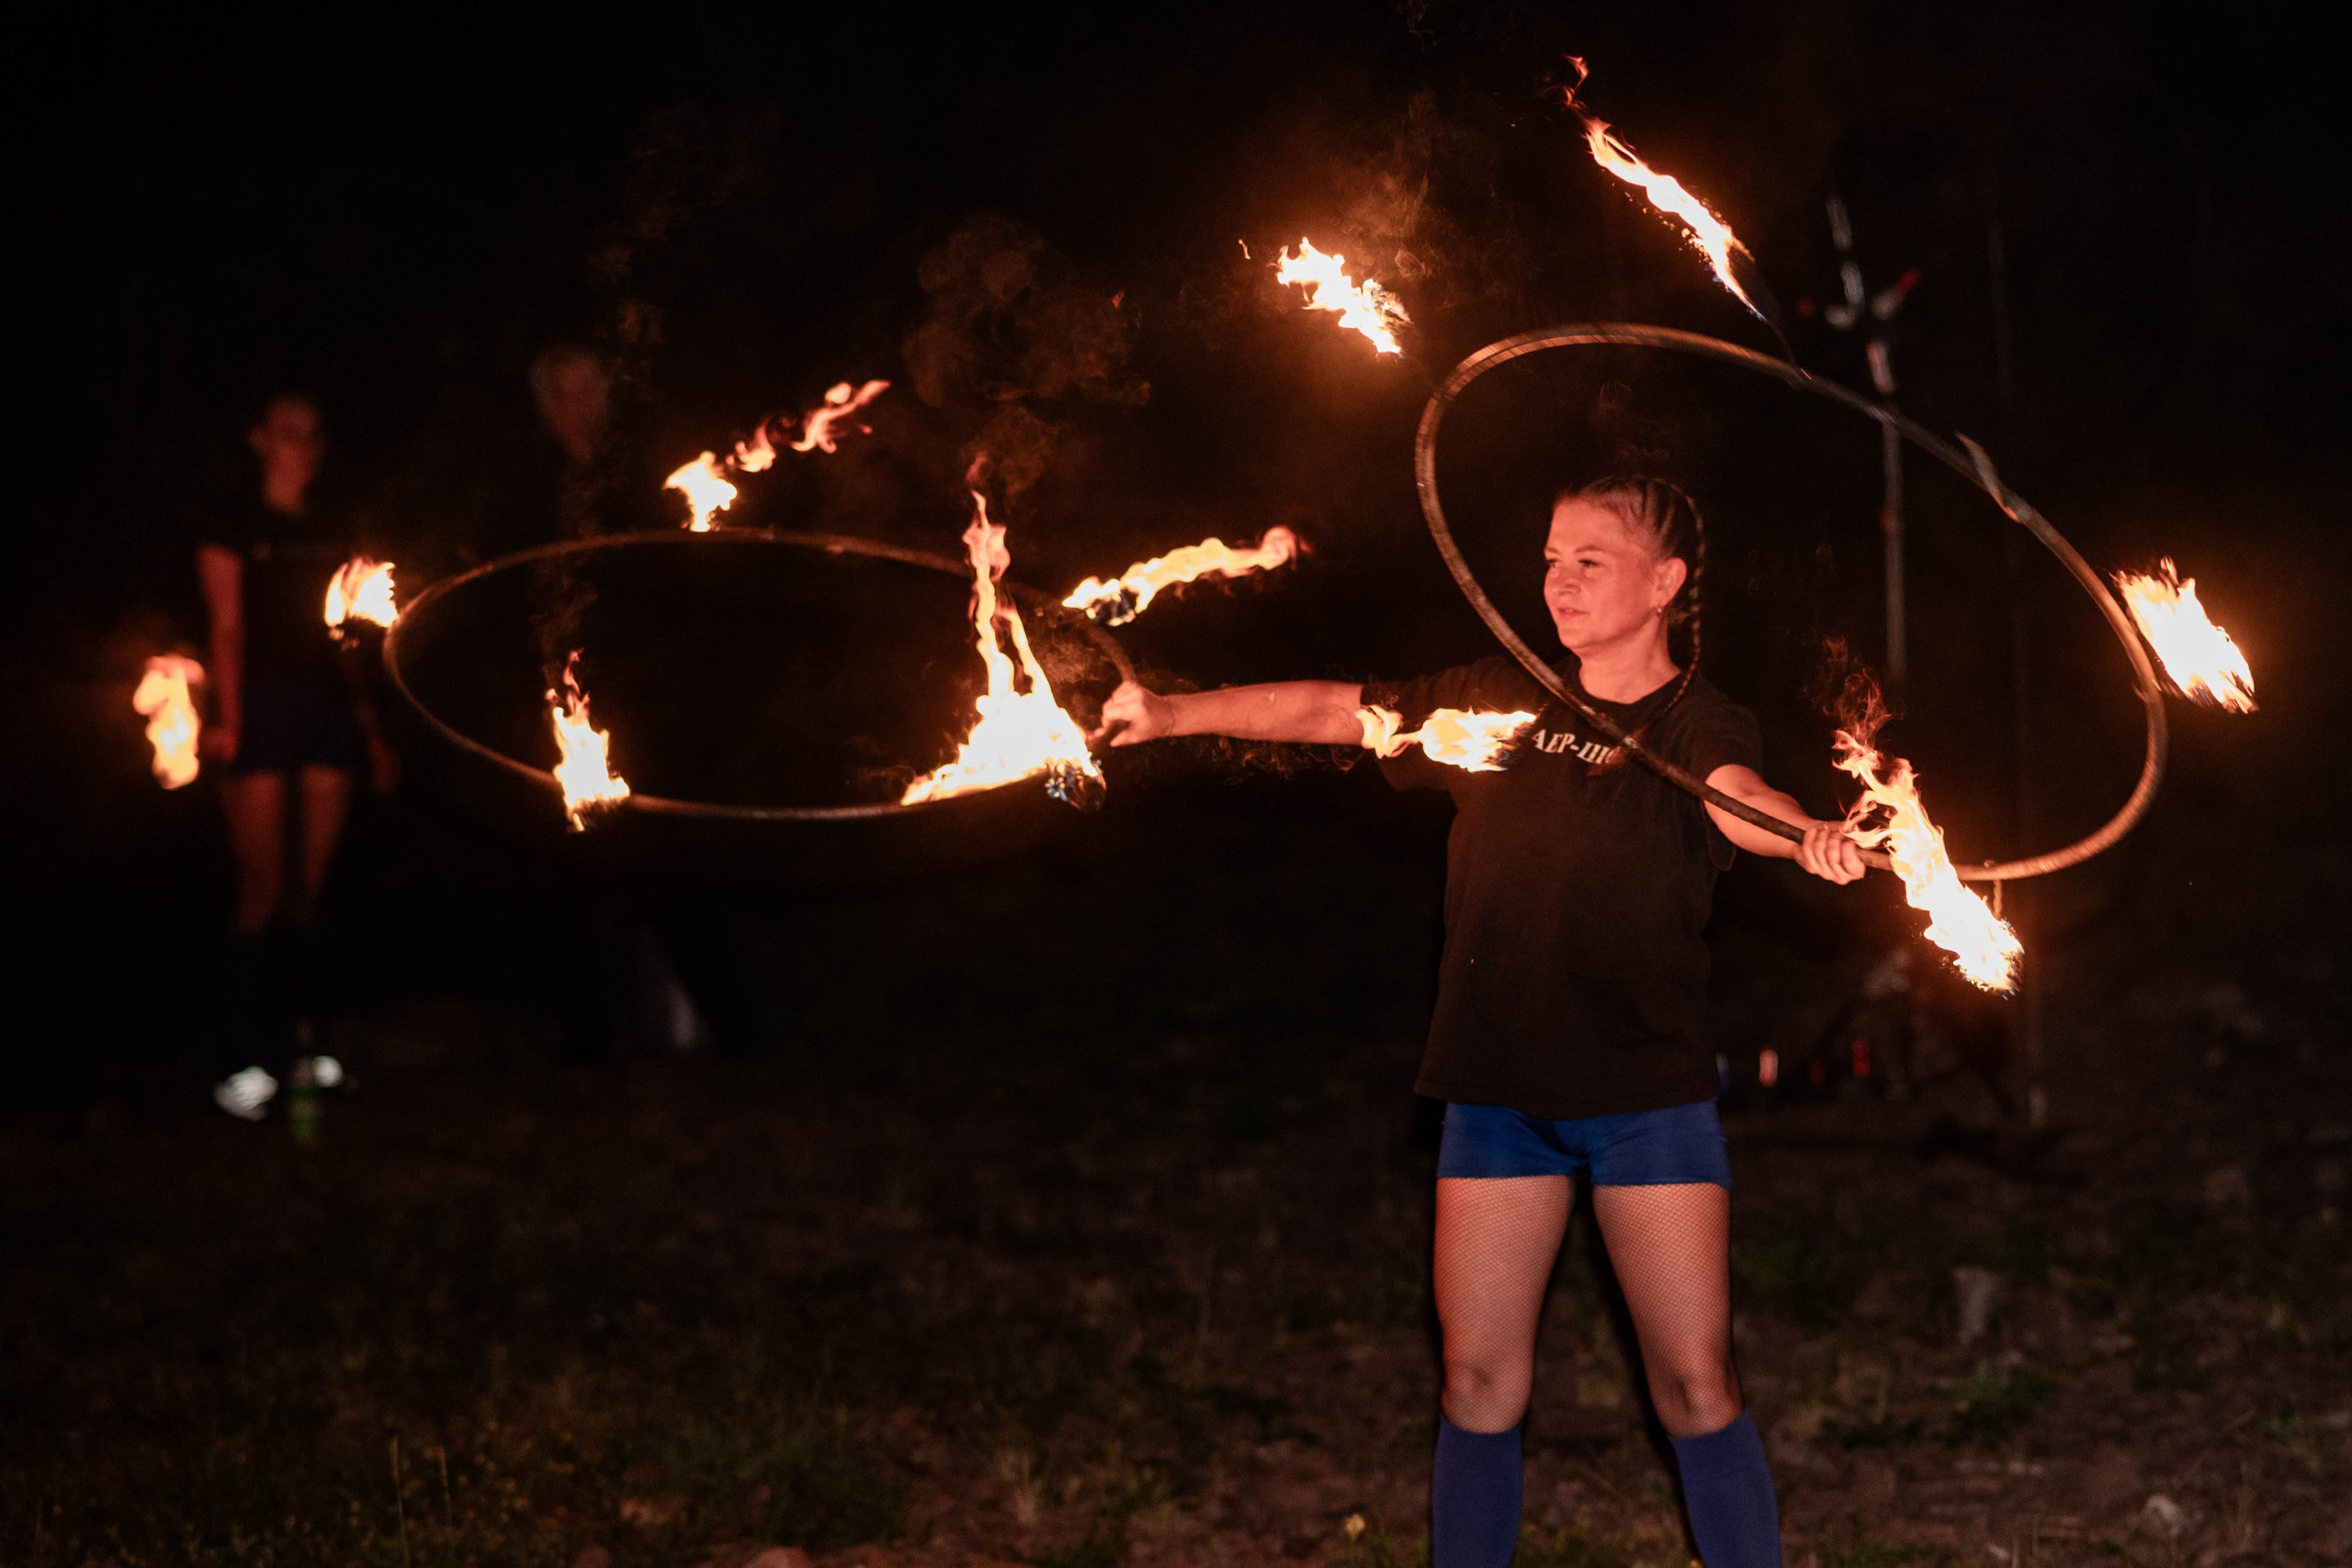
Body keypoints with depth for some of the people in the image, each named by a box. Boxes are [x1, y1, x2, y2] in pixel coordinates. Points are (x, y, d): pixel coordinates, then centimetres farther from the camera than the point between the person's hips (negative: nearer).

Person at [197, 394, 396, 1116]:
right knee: (263, 888, -10)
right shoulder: (235, 529, 4)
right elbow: (227, 630, -4)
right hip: (263, 710, -5)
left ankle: (299, 1040, 8)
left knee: (308, 888, 4)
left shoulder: (329, 537, 19)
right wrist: (227, 719, -15)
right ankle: (245, 1059, -9)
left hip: (327, 710, 5)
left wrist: (370, 728, 17)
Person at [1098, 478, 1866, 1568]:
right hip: (1497, 1090, 3)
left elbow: (1737, 797, -25)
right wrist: (1173, 715, 9)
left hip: (1647, 1096, -3)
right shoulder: (1495, 704, 8)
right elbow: (1333, 711, 13)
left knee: (1695, 1384, -4)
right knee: (1479, 1382, 5)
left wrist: (1808, 835, -47)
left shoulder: (1695, 724, -3)